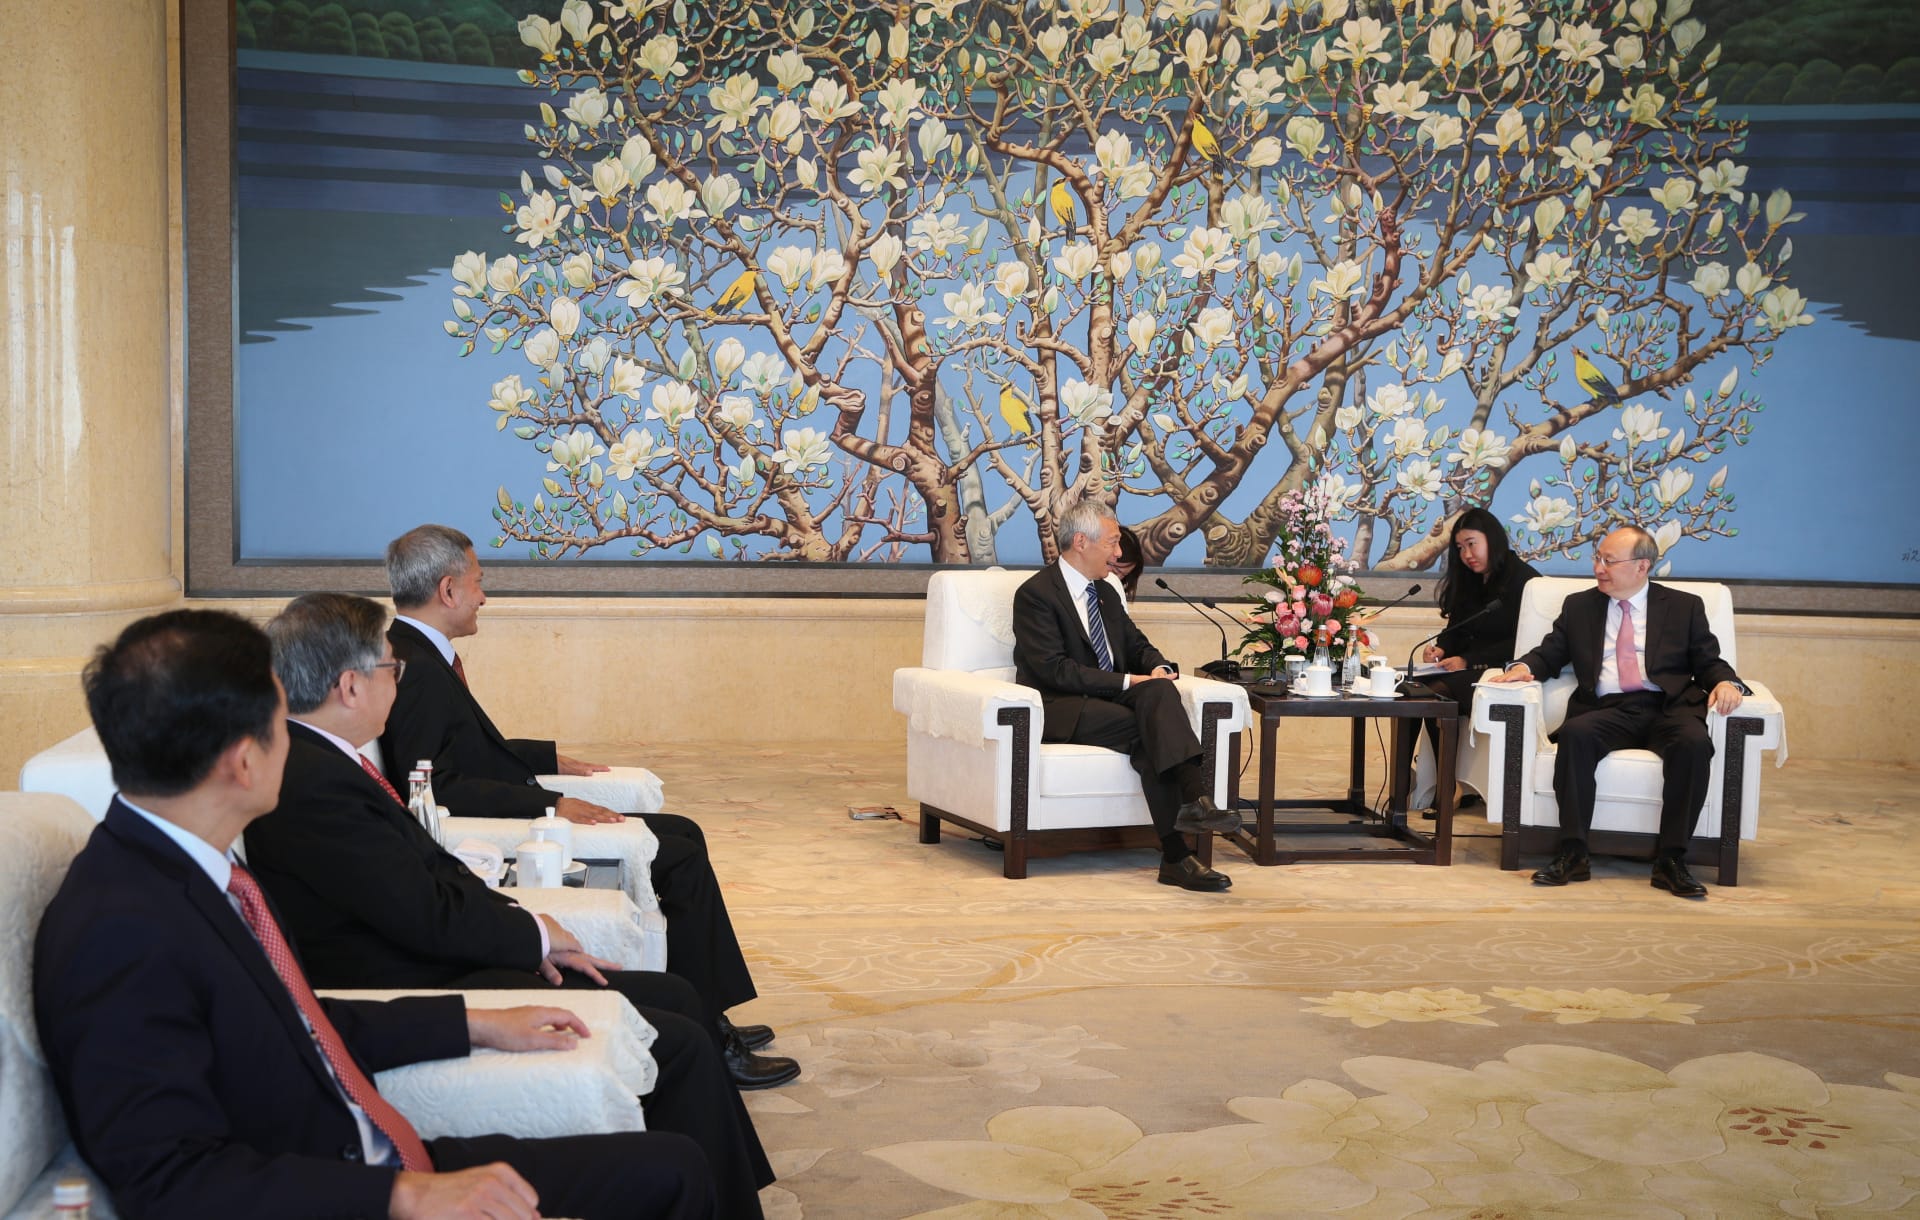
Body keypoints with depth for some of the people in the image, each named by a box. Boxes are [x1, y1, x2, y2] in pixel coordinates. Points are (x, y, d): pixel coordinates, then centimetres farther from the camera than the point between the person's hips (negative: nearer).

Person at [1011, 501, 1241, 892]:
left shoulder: (1106, 592, 19)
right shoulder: (1035, 593, -7)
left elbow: (1138, 646, 24)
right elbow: (1054, 669, -18)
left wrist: (1157, 668, -3)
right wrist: (1127, 681, -21)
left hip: (1110, 699, 6)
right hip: (1059, 710, -6)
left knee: (1159, 690, -28)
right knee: (1150, 730, -31)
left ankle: (1193, 800, -45)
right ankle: (1176, 856, -38)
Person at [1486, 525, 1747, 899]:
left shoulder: (1685, 607, 16)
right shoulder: (1579, 606, 21)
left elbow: (1709, 662, 13)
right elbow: (1550, 653, 17)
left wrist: (1725, 682, -10)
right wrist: (1524, 667, -5)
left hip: (1669, 709, -1)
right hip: (1607, 710, 1)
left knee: (1695, 742, -34)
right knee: (1575, 733, -33)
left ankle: (1670, 860, -26)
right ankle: (1572, 855, -29)